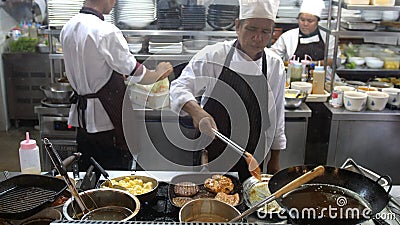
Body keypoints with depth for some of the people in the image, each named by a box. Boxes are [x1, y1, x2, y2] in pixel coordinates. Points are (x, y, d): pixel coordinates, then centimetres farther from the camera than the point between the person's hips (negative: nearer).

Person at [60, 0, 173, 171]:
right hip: (107, 120, -8)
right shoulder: (106, 32, -20)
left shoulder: (67, 28, 6)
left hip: (82, 118, 8)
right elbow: (137, 74, -15)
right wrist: (159, 73, 5)